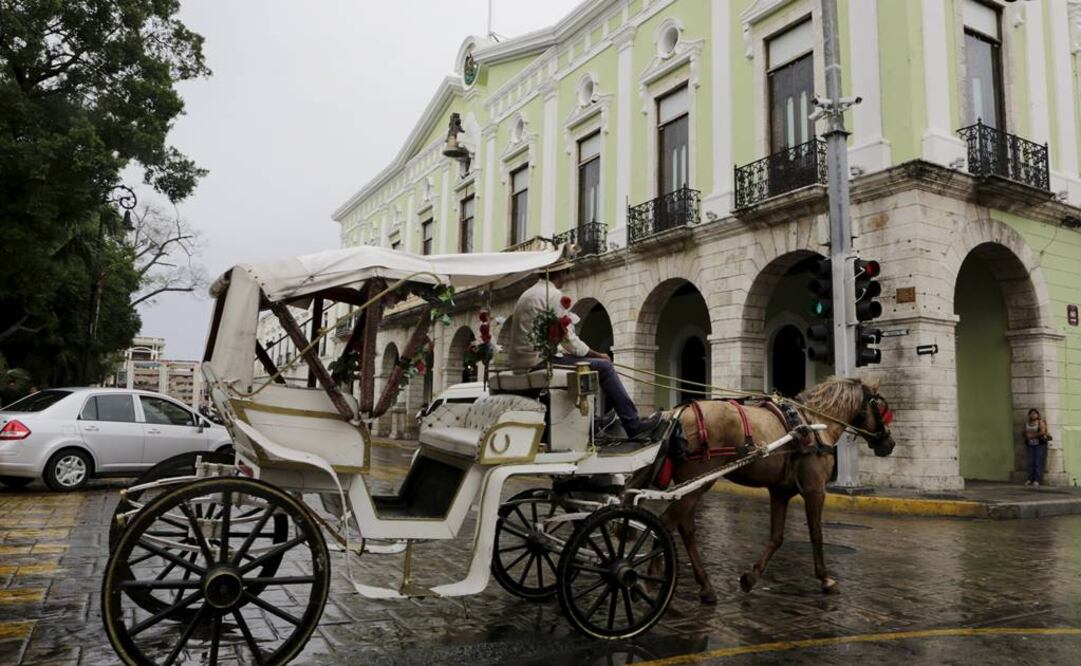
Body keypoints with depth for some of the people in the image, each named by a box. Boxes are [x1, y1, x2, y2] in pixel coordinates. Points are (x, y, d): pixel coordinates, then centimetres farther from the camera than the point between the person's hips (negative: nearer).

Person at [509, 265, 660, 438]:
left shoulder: (528, 294, 19)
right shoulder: (554, 295, -10)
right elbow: (568, 339, -13)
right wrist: (598, 355, 1)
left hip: (522, 364, 10)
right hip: (538, 362, -10)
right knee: (603, 366, -5)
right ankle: (634, 424, 1)